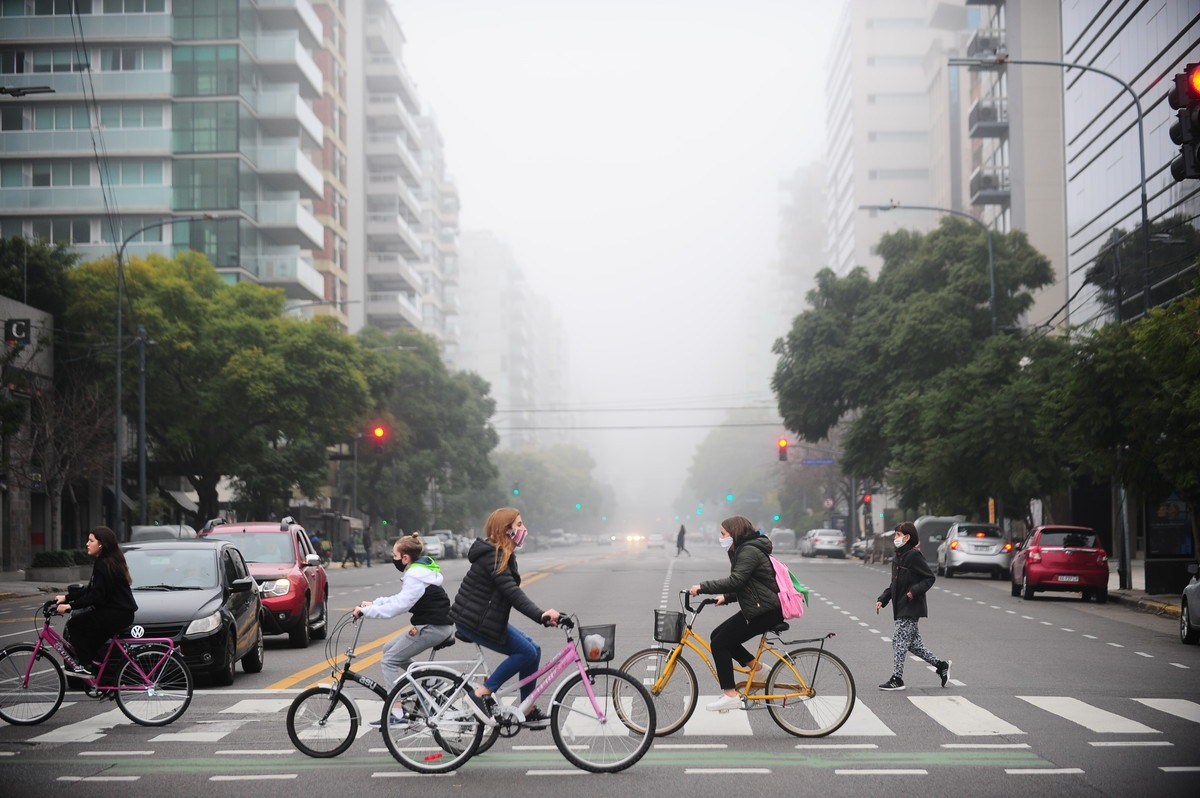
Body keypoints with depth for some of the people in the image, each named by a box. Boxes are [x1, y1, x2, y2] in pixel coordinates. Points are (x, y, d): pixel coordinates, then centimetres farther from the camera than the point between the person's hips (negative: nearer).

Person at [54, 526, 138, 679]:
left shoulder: (103, 565, -15)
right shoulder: (110, 561, 16)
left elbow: (96, 596, -21)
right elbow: (90, 590, 19)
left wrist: (70, 606, -21)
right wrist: (66, 597, 16)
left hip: (117, 614, -10)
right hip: (122, 612, 10)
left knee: (74, 625, -6)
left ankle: (86, 666, -7)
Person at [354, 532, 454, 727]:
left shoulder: (416, 577, -18)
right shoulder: (421, 570, 14)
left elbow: (398, 606, -25)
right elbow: (401, 599, 18)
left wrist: (366, 611, -20)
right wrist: (373, 603, 9)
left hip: (433, 628, -10)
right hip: (440, 625, 10)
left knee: (389, 660, -8)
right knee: (390, 649, 16)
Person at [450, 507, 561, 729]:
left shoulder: (502, 554, 14)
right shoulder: (492, 556, -18)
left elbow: (511, 591, 15)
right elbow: (512, 592, -30)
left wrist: (542, 615, 8)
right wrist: (540, 614, -39)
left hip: (482, 618, 10)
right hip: (474, 622, -10)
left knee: (532, 650, 5)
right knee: (527, 652, -13)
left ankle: (529, 712, 11)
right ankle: (481, 694, -9)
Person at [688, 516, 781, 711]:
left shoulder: (749, 552, -15)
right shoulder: (743, 550, 18)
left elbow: (735, 581, -27)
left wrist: (702, 587, -24)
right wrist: (726, 597, 9)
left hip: (766, 612, -10)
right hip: (759, 609, 10)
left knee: (719, 643, -10)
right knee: (718, 636, 11)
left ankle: (730, 695, -9)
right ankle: (757, 668, 16)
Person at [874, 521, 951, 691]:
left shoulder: (914, 556, -13)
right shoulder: (897, 558, 14)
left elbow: (930, 578, -13)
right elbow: (894, 584, 20)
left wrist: (915, 591, -23)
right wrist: (882, 599, 10)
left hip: (911, 607, -9)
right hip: (901, 607, 9)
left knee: (899, 640, -8)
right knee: (912, 642, 12)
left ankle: (897, 679, -3)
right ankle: (941, 665, 24)